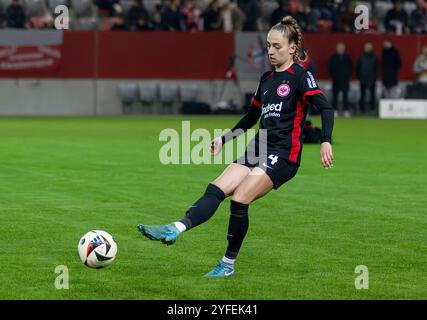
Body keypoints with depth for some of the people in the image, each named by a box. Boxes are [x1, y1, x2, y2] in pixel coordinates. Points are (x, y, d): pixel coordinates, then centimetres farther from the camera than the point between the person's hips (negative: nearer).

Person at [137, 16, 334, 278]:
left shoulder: (300, 76, -6)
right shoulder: (267, 79, 18)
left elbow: (325, 108, -16)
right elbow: (252, 116, 28)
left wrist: (326, 141, -29)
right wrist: (224, 139, 25)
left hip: (283, 155, -8)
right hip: (259, 150, 8)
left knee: (239, 200, -18)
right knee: (216, 190, -11)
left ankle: (228, 264, -5)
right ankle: (175, 230, -26)